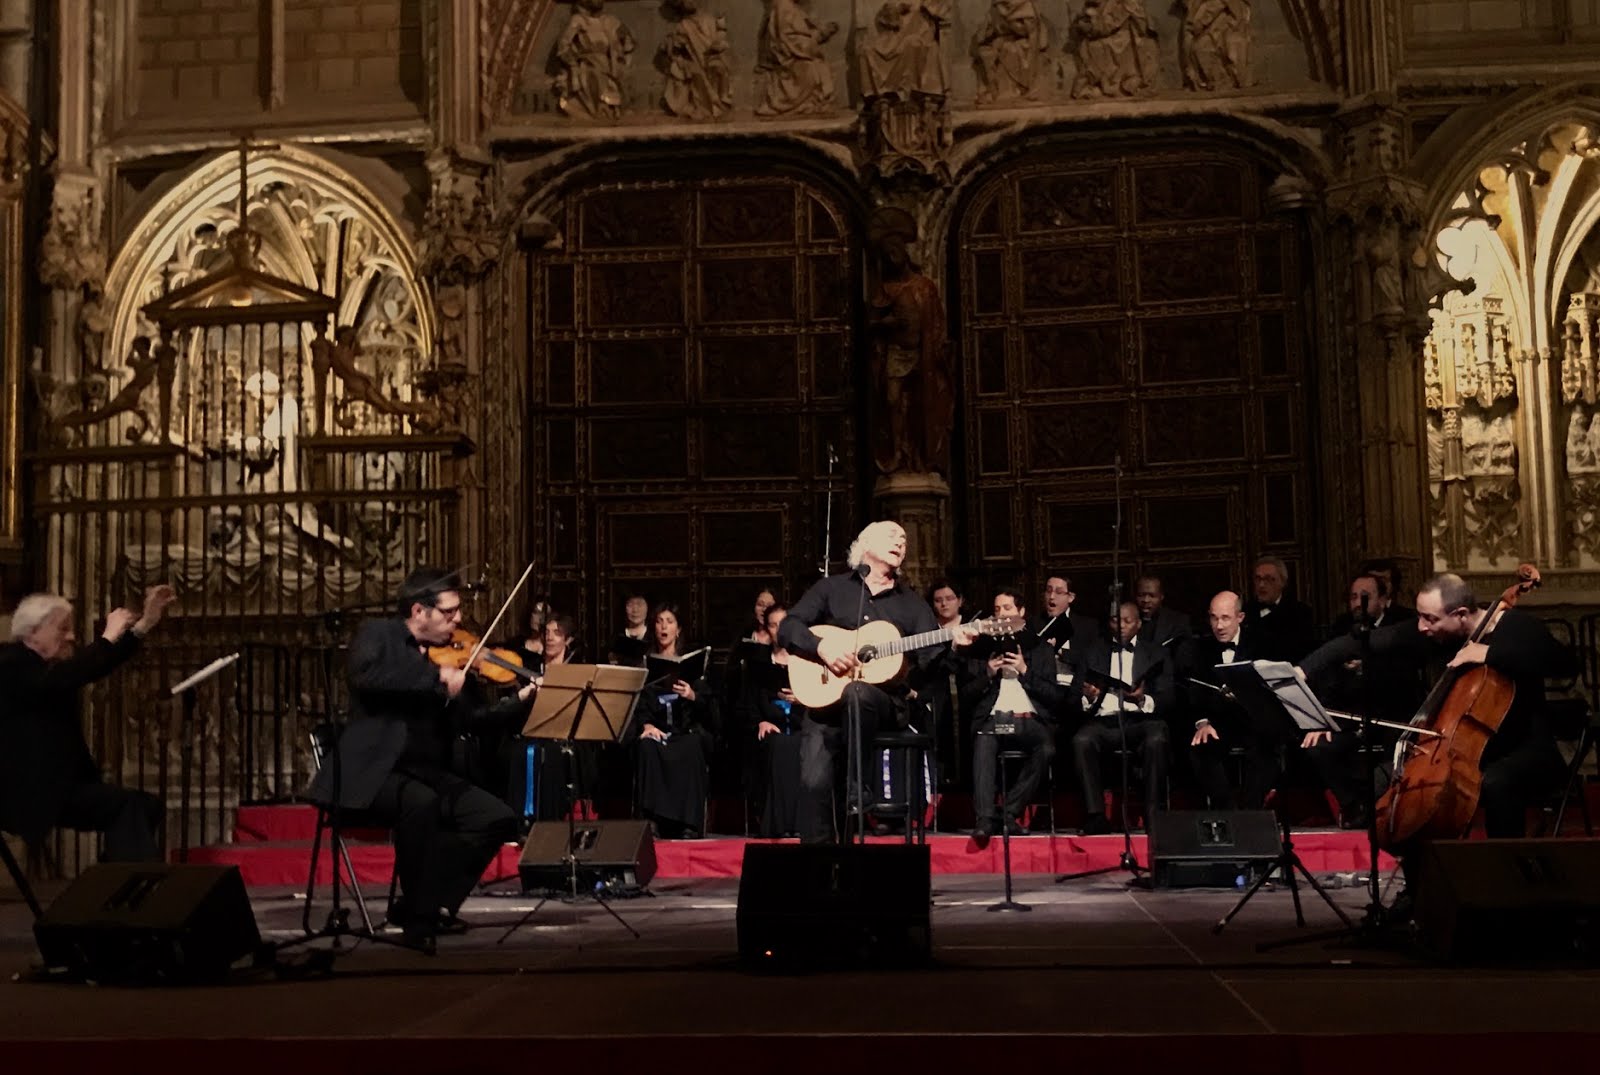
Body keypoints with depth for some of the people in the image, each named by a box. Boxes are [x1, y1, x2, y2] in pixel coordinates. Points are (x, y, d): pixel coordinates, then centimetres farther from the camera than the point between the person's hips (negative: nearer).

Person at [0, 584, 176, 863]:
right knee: (127, 805, -23)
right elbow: (61, 680, -29)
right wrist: (108, 636, -22)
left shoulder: (50, 665, 16)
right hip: (31, 790, -10)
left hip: (63, 782, 10)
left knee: (149, 806, -5)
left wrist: (145, 623, 3)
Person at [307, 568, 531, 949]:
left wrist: (524, 699, -2)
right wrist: (437, 676, -26)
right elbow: (366, 676, -25)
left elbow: (476, 719, 13)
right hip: (372, 772, -6)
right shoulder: (377, 635, -1)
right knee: (422, 804, -35)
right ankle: (420, 917, -18)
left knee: (497, 817, -12)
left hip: (428, 773, 6)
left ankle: (432, 902, -4)